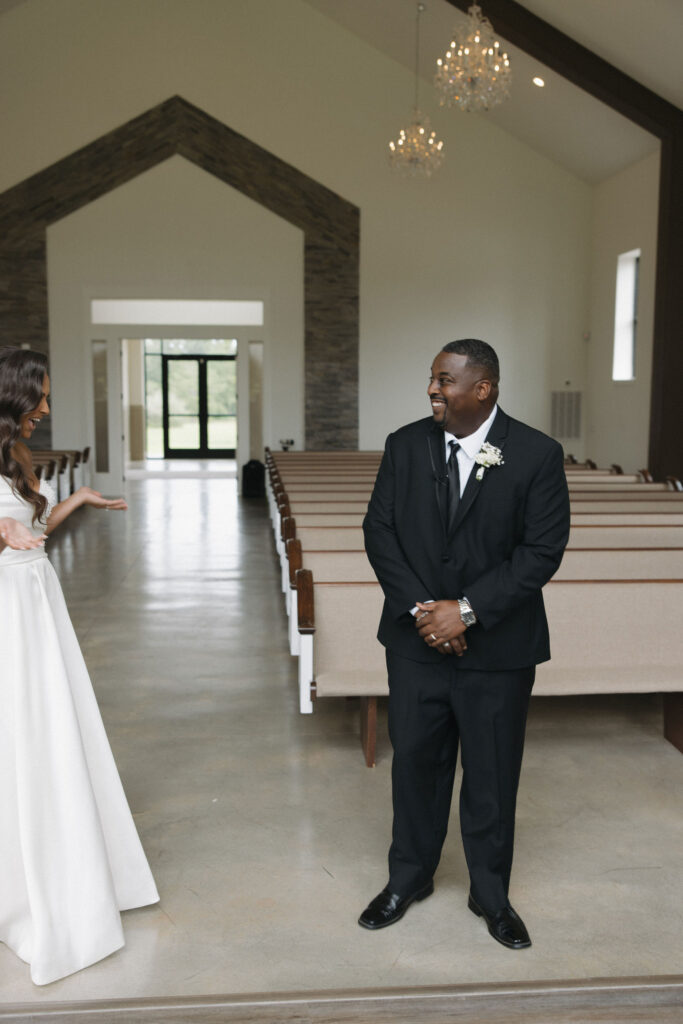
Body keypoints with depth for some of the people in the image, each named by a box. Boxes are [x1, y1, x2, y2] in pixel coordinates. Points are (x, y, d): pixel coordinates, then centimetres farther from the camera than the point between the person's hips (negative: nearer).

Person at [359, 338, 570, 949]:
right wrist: (419, 608, -12)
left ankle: (491, 893, 32)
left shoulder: (536, 455, -10)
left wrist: (466, 611, -18)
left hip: (498, 647, -2)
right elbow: (380, 530, -1)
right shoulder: (406, 445, -1)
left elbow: (542, 550, -13)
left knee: (492, 773, 11)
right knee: (415, 760, 14)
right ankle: (410, 876, 36)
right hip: (417, 641, 3)